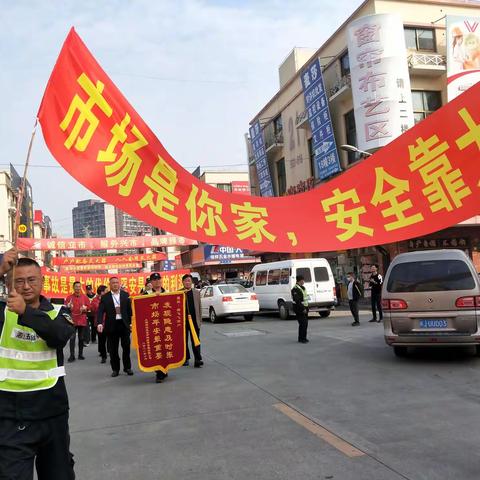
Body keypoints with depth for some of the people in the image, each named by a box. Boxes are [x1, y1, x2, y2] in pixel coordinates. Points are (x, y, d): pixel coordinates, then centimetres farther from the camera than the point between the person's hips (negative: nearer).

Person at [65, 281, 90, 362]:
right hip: (72, 320, -1)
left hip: (82, 320, 1)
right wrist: (68, 306, -17)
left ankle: (80, 354, 16)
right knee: (72, 338, -5)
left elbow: (89, 306, 8)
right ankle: (72, 355, -2)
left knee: (81, 338, 7)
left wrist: (85, 308, -12)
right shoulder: (69, 297, 3)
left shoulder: (85, 297, 6)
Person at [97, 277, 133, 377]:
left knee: (126, 346, 6)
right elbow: (100, 311, -6)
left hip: (124, 324, 1)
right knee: (113, 349, 5)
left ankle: (127, 367, 19)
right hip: (111, 325, 0)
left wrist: (131, 323, -1)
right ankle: (115, 369, 17)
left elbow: (129, 309, 4)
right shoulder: (105, 297, 1)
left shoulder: (125, 295, 4)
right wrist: (100, 323, -20)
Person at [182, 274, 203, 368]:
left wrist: (200, 320, 5)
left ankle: (198, 359, -4)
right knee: (184, 341, 9)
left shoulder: (196, 292, 8)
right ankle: (186, 359, 21)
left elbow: (199, 307, 9)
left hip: (194, 320, 0)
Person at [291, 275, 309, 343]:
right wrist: (303, 309, -23)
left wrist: (306, 308, 19)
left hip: (304, 308, 10)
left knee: (305, 323, 12)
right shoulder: (295, 289, -17)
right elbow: (297, 301, -23)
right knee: (302, 323, -10)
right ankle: (301, 338, -4)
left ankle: (303, 337, 21)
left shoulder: (302, 287, 16)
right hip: (299, 309, -10)